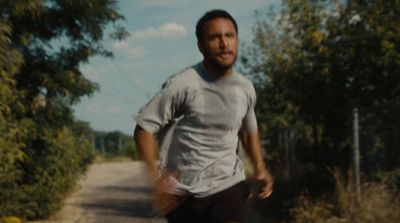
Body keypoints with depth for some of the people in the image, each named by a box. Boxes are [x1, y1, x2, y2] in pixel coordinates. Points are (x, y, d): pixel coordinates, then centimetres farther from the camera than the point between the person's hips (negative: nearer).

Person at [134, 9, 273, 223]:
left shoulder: (245, 89, 2)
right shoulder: (182, 84, -15)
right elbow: (144, 126, -13)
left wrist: (259, 165, 6)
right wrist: (155, 174, -25)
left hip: (228, 186, 2)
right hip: (183, 193, -2)